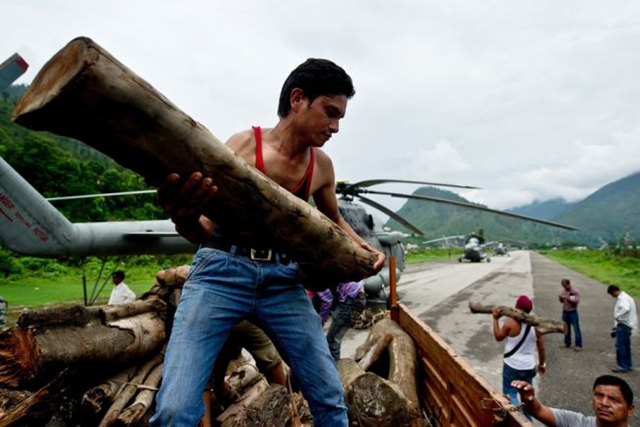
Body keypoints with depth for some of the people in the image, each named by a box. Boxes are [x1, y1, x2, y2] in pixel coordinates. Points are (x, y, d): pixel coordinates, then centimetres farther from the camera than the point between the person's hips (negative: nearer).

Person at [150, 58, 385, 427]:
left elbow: (334, 221, 25)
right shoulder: (243, 145, -10)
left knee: (330, 397, 4)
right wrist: (184, 218, -36)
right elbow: (205, 233, -13)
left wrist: (362, 248, 7)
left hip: (282, 279, 4)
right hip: (223, 271, -3)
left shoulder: (322, 166, 4)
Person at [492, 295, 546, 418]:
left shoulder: (510, 323, -17)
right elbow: (541, 348, 6)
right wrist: (542, 363, 20)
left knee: (510, 394, 1)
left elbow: (498, 337, -1)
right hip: (529, 367, 5)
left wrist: (495, 319, 4)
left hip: (512, 366, -5)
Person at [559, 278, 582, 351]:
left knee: (576, 329, -3)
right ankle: (567, 343, 25)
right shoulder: (563, 290, 7)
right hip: (565, 312, 6)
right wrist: (560, 298, -8)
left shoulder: (575, 291, -10)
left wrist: (567, 298, -23)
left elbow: (577, 300, -19)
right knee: (566, 328, 14)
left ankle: (578, 345, 1)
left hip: (573, 312, -6)